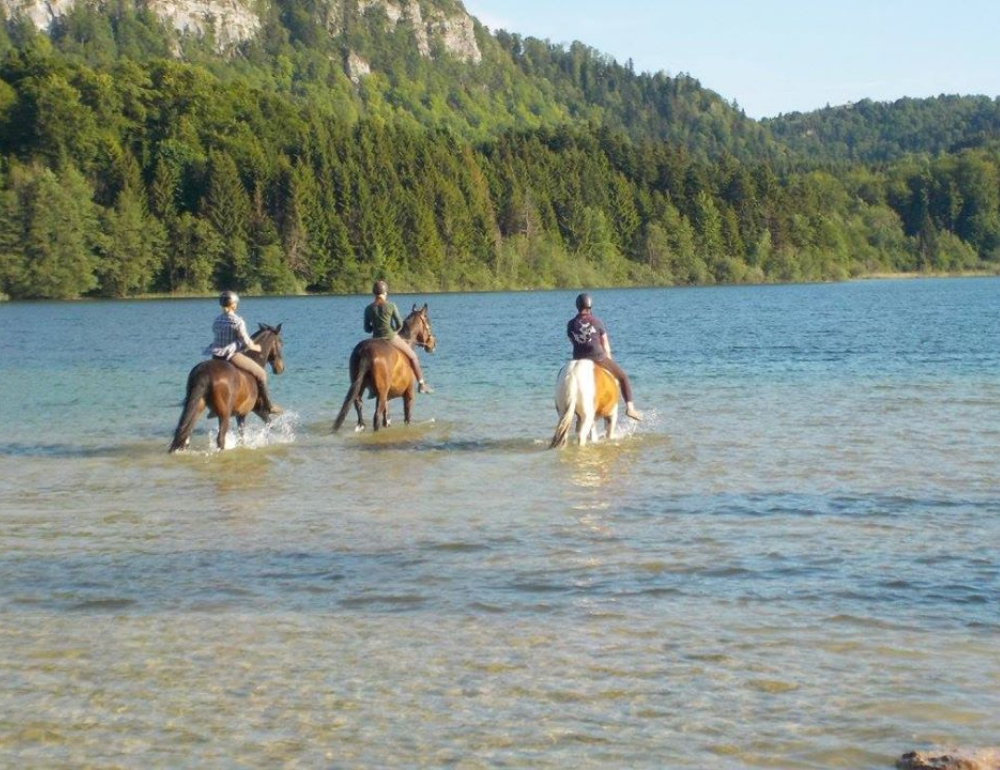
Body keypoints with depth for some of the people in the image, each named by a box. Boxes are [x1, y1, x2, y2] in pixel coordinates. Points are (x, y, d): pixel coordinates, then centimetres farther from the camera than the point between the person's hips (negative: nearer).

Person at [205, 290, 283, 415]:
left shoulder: (216, 321, 9)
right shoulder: (238, 321, -13)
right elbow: (246, 342, -13)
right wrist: (255, 347, 8)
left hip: (216, 356, 7)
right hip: (232, 355, -7)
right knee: (261, 373, 5)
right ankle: (267, 406, 9)